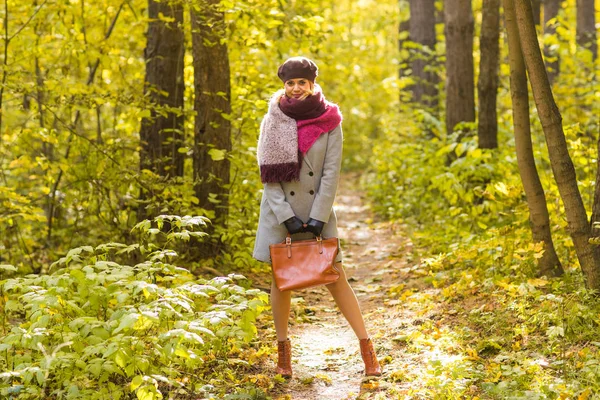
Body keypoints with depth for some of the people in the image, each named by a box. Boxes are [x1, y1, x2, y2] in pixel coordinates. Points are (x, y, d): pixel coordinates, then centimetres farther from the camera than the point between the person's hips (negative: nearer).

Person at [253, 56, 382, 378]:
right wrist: (287, 217, -11)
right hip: (280, 211, 1)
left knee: (335, 277, 0)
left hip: (317, 210, -1)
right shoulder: (272, 121, -1)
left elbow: (332, 172, -6)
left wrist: (317, 219, -12)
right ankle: (283, 349, 17)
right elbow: (267, 172, -4)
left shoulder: (329, 121, -3)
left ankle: (366, 346, 7)